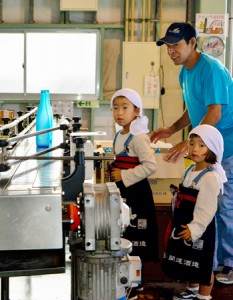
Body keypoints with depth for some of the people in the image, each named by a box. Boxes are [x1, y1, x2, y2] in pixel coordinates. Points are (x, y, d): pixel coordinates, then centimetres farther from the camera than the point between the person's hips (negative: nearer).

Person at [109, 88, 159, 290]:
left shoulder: (138, 137, -17)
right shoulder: (119, 135, 10)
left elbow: (150, 165, -26)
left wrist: (124, 176, -22)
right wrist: (113, 169, 8)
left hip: (136, 190, -9)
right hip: (121, 189, 9)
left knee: (135, 237, 0)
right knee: (123, 232, 17)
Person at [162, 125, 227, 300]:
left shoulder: (211, 177, -21)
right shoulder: (190, 171, 8)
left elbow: (207, 208, -24)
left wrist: (195, 228, -25)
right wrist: (178, 223, 17)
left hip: (200, 227, -9)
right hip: (185, 225, 9)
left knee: (203, 265, 5)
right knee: (189, 262, 23)